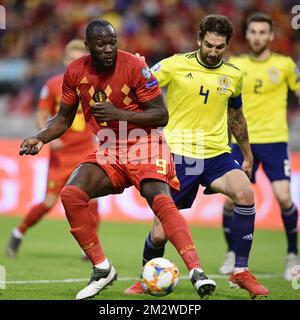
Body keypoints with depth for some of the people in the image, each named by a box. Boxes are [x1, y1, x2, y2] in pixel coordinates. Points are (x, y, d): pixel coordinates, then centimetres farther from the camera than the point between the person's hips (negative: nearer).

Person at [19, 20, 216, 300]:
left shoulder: (133, 66, -15)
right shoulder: (75, 72, -2)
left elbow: (161, 115, -14)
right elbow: (63, 118, 13)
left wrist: (118, 113, -25)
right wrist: (39, 138, -6)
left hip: (144, 144, -4)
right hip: (108, 150, 4)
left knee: (160, 199, -29)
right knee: (71, 194, -18)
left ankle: (196, 271, -34)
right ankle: (101, 269, -4)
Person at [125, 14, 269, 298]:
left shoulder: (233, 75, 7)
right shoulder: (176, 65, -5)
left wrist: (248, 156, 27)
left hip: (217, 155, 3)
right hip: (179, 155, -2)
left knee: (245, 193, -28)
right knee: (160, 233, -3)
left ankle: (241, 272, -16)